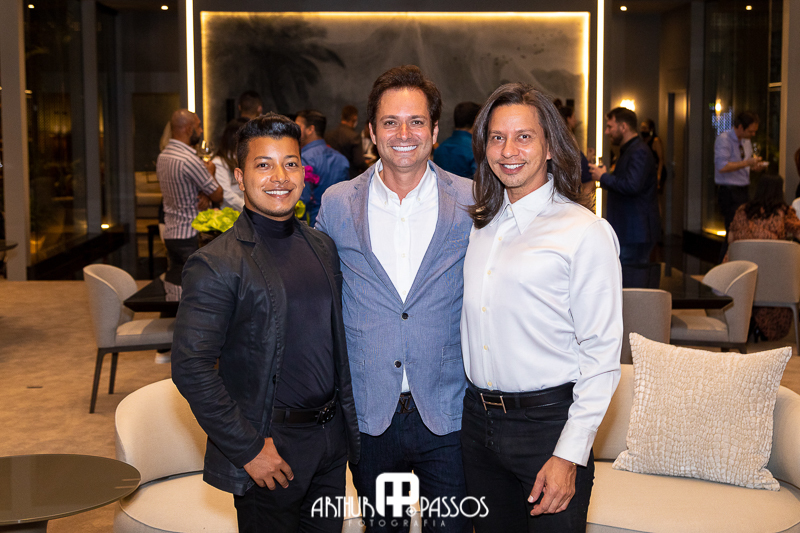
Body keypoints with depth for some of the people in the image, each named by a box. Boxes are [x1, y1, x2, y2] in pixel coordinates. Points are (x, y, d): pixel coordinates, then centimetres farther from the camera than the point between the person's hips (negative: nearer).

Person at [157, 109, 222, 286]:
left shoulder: (162, 156, 10)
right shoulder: (189, 160, -19)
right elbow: (218, 195, -11)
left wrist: (204, 195, -6)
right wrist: (211, 173, 7)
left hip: (170, 233, 9)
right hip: (191, 236, -9)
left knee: (173, 284, 10)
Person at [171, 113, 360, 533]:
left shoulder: (323, 248, 8)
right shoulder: (216, 265, -14)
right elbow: (190, 368, -18)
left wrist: (348, 423, 10)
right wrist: (248, 449, -18)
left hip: (333, 438, 6)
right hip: (271, 449, -6)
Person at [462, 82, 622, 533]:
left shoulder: (585, 232, -10)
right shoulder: (479, 225, 8)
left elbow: (602, 355, -12)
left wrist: (569, 455, -16)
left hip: (548, 420, -5)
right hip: (478, 416, 5)